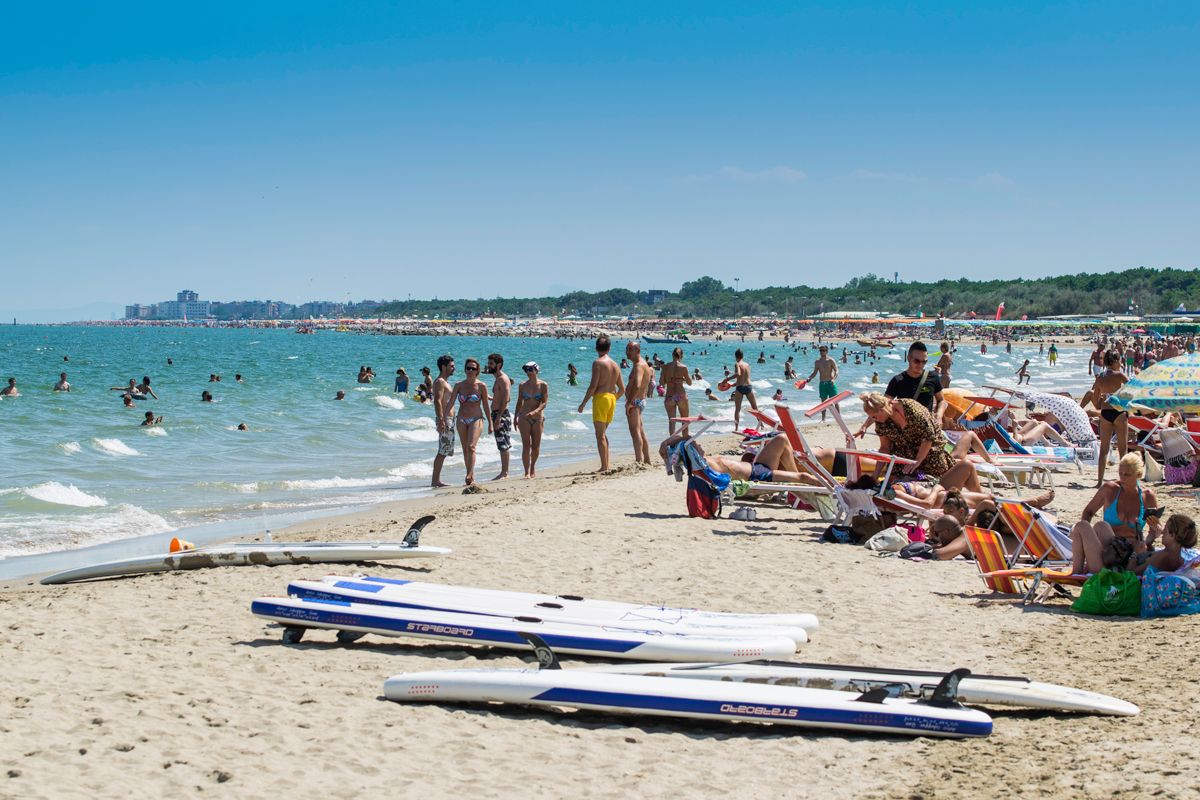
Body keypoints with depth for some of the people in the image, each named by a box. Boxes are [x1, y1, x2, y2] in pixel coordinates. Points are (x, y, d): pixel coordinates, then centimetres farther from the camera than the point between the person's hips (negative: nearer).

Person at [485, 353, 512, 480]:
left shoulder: (503, 379, -12)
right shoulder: (498, 379, 19)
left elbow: (505, 399, -20)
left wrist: (498, 417, -25)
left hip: (502, 415, -10)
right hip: (497, 415, 10)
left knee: (503, 445, -9)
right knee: (502, 446, 10)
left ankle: (504, 473, -8)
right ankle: (504, 473, 13)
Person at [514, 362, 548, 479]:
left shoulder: (543, 385, -4)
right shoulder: (522, 386, 2)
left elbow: (544, 403, -9)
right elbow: (519, 403, 12)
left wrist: (535, 412, -26)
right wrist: (515, 418, 14)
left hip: (538, 418, 0)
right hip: (524, 418, 0)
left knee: (535, 447, 5)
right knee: (526, 446, -9)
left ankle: (533, 467, 31)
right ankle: (527, 472, -8)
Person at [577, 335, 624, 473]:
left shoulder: (598, 363, -8)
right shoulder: (615, 365, 14)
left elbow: (593, 386, -15)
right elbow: (622, 389, 15)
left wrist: (583, 403, -8)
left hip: (600, 398, -7)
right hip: (612, 398, 7)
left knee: (600, 435, -6)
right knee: (603, 434, 17)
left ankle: (604, 467, -9)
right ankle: (606, 465, 15)